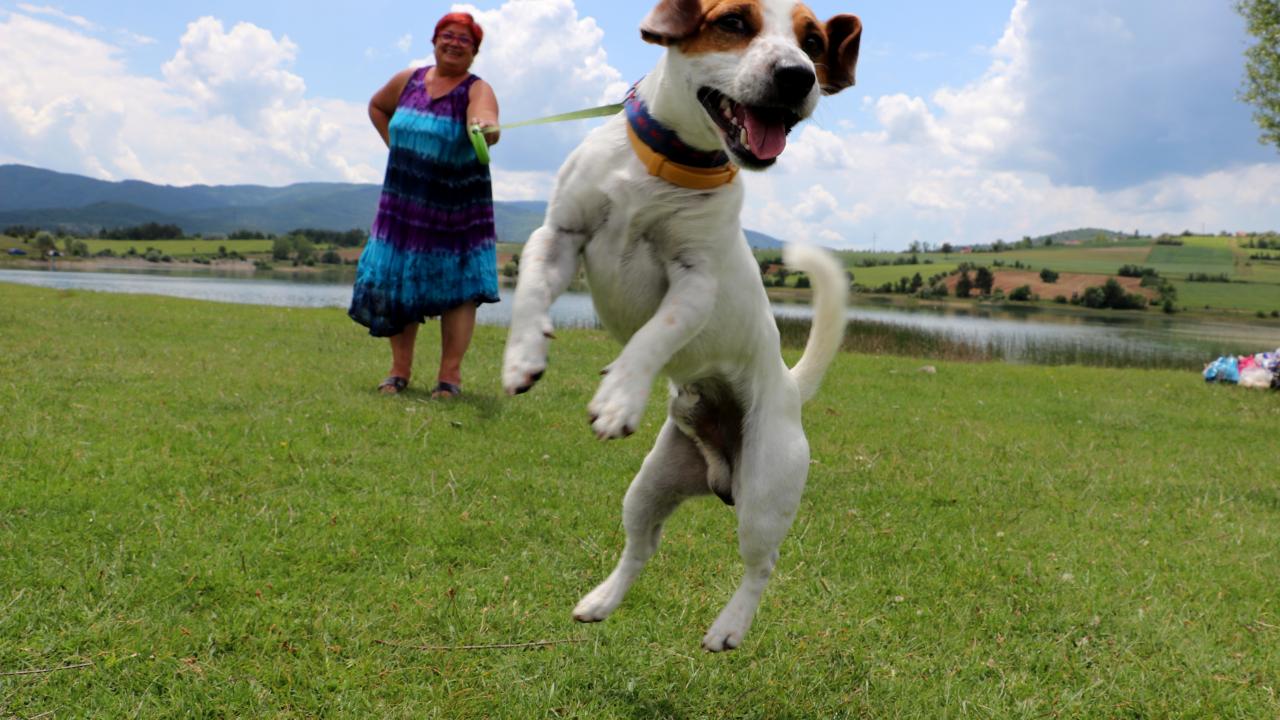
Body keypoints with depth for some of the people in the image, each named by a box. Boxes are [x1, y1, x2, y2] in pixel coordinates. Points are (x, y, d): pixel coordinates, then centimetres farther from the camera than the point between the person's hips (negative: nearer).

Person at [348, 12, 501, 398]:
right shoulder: (408, 80, 5)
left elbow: (486, 124, -31)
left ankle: (450, 375, 2)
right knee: (396, 284, 4)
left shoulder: (477, 90, -8)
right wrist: (395, 144, 11)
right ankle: (399, 369, 16)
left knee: (456, 287, -5)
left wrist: (487, 130, -55)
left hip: (457, 209, -4)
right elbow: (377, 106, 25)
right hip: (405, 203, 4)